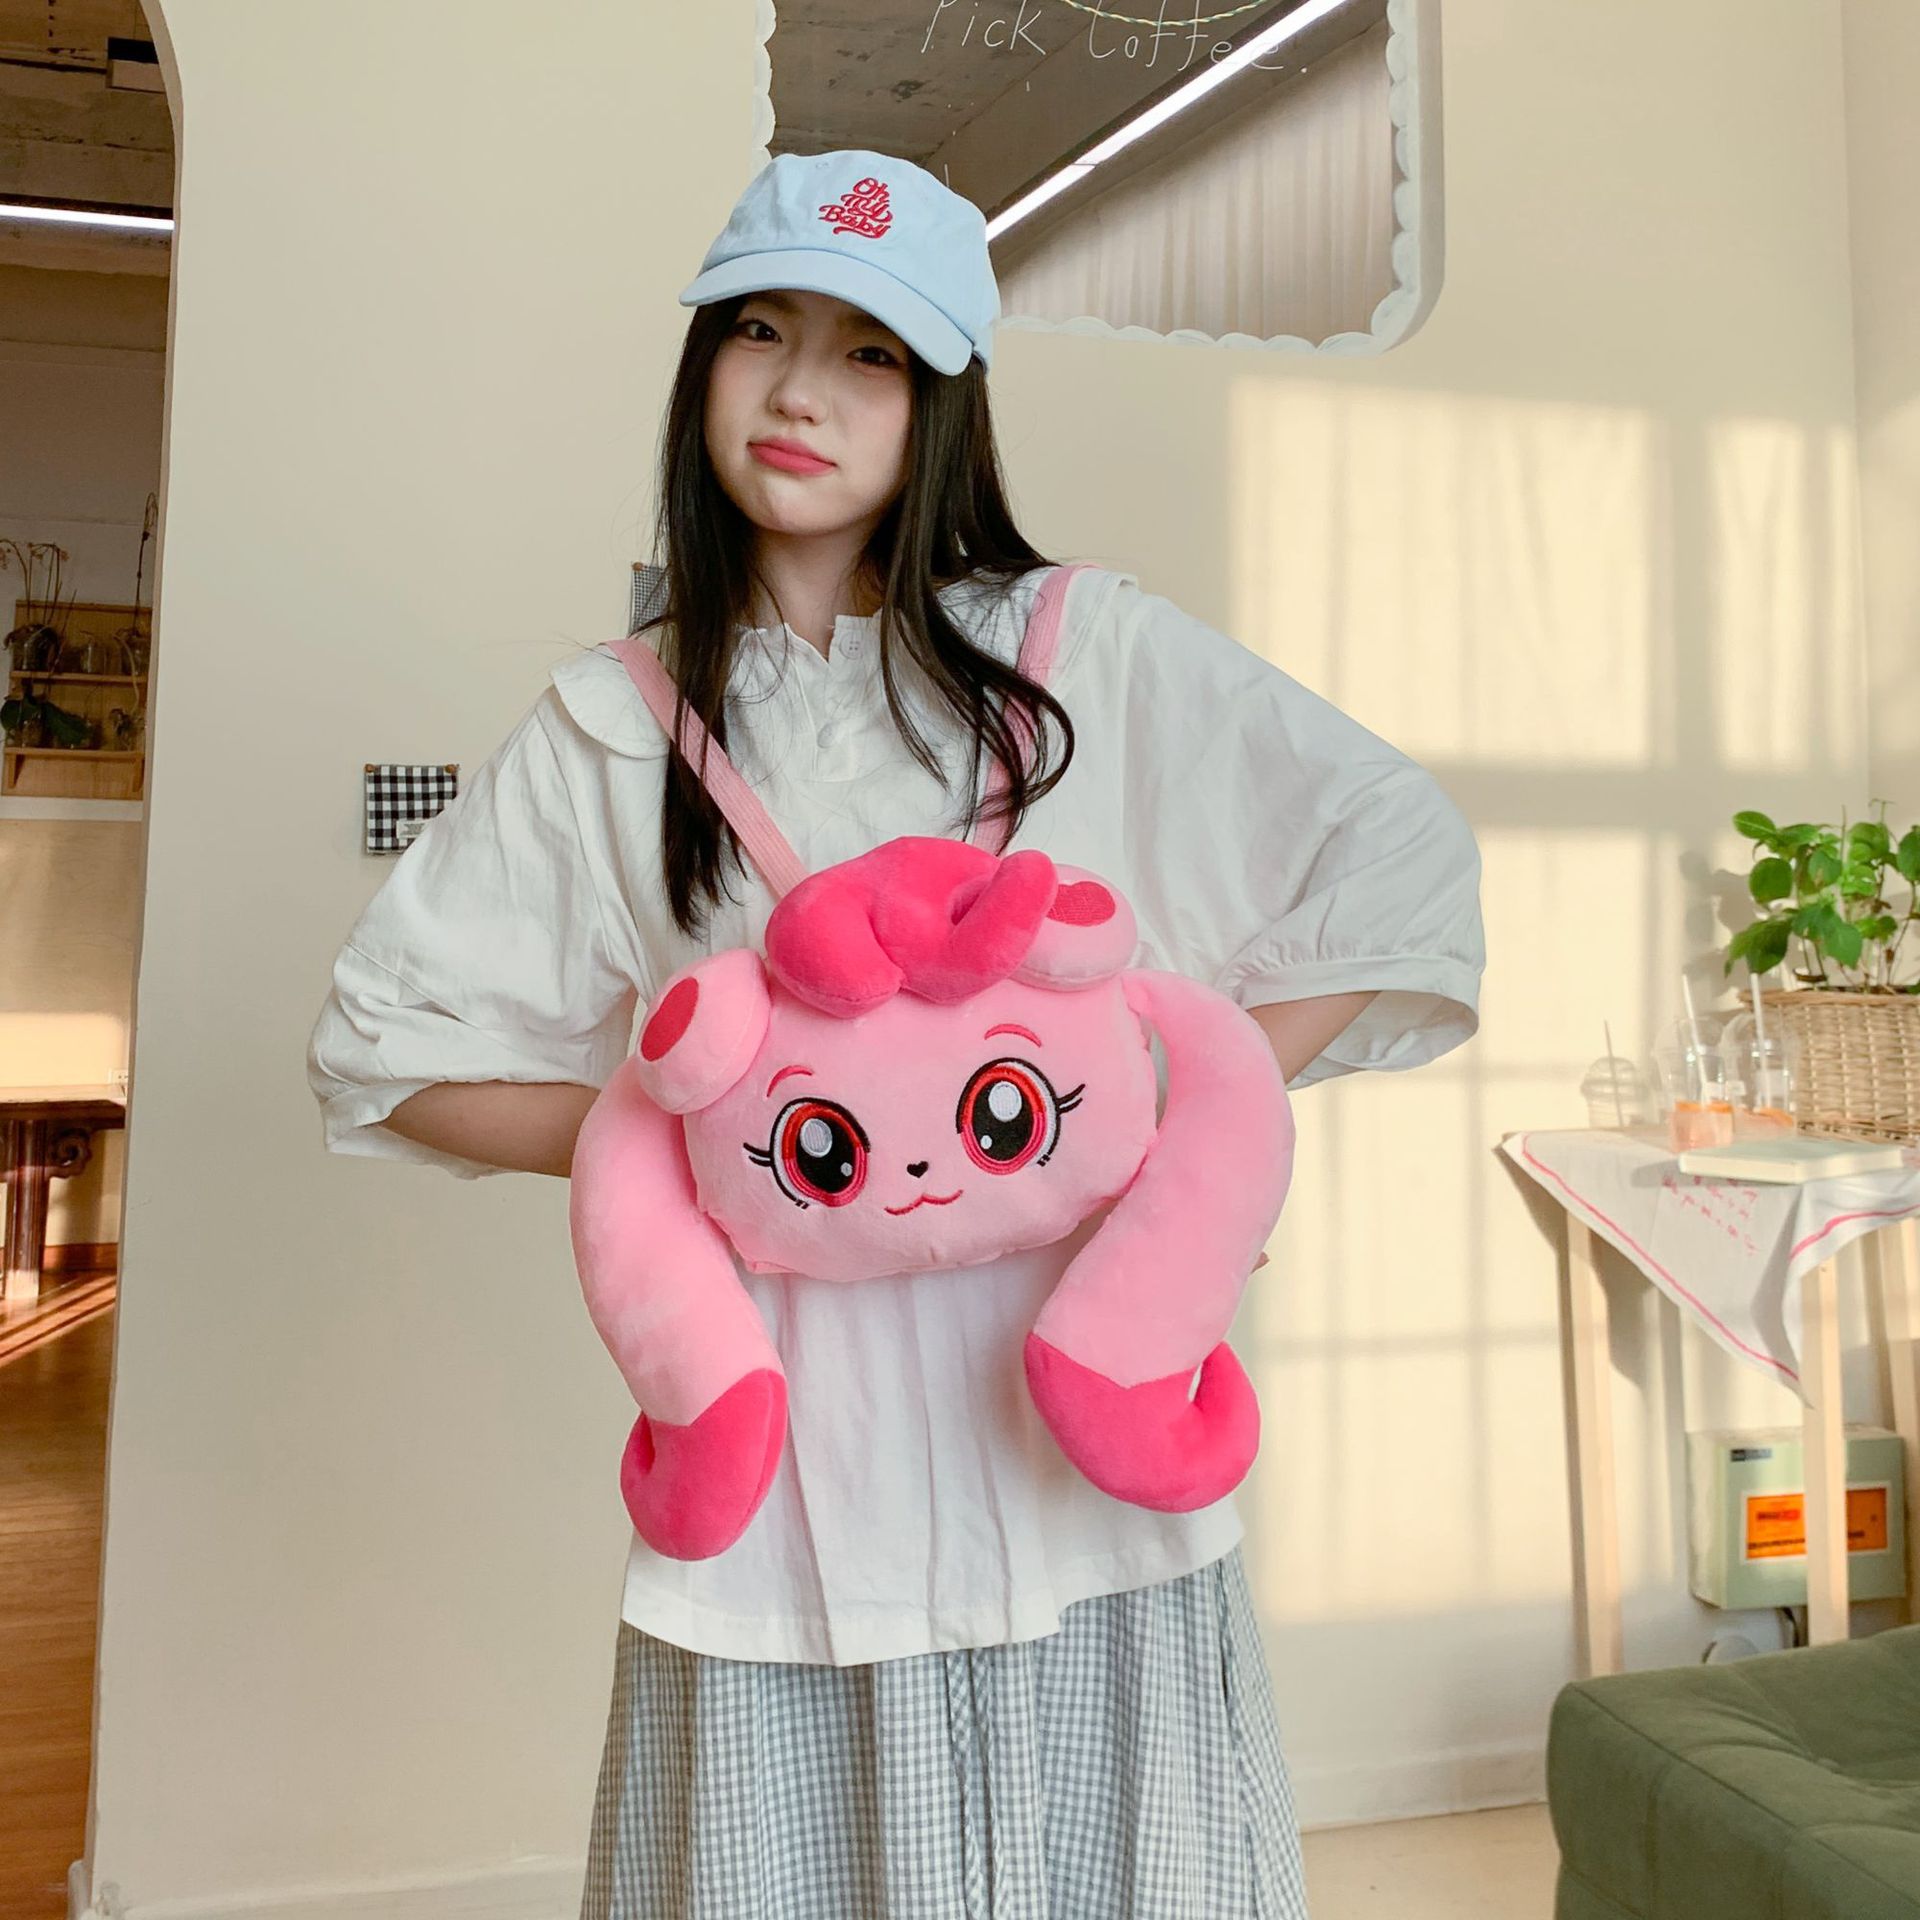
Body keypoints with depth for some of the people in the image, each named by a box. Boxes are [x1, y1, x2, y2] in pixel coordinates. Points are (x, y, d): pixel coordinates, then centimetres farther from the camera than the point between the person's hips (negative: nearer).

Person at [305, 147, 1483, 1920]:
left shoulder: (1087, 648, 3)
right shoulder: (609, 732, 6)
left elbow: (1398, 860, 0)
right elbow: (387, 1052, 9)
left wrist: (1173, 1113, -8)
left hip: (1072, 1428, 0)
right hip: (782, 1446, 1)